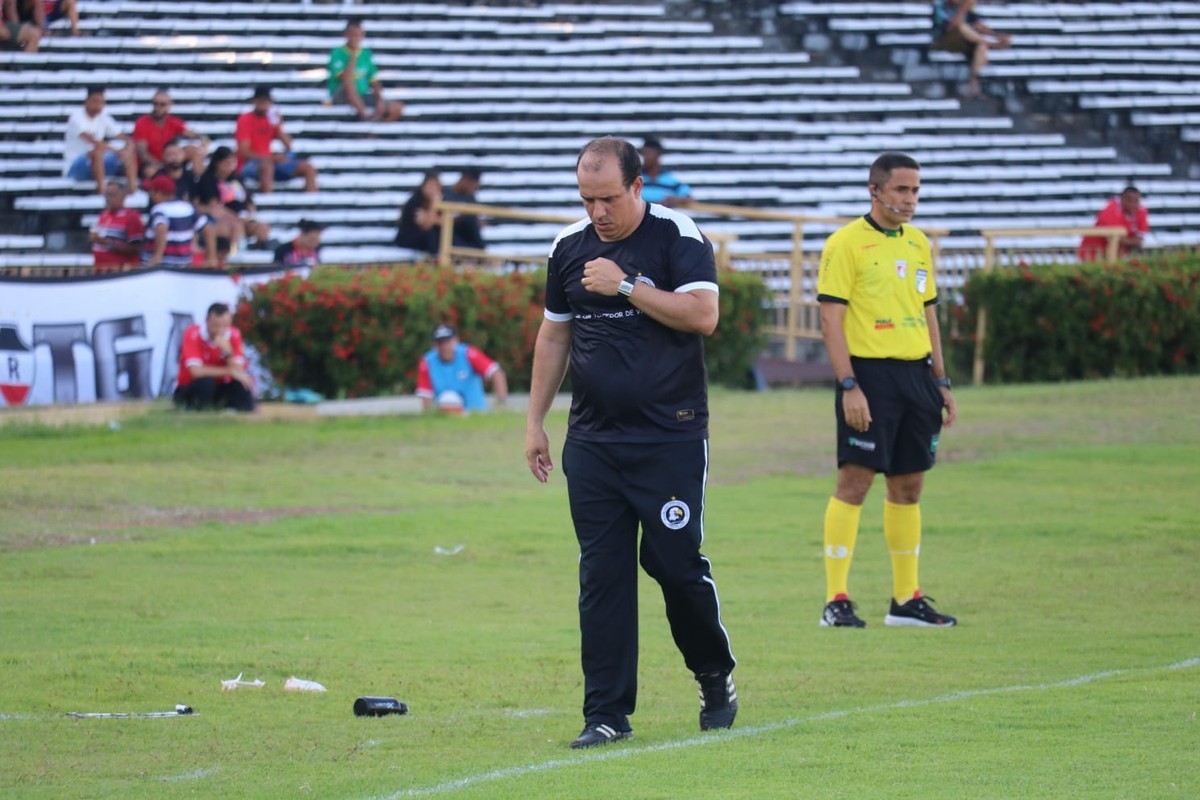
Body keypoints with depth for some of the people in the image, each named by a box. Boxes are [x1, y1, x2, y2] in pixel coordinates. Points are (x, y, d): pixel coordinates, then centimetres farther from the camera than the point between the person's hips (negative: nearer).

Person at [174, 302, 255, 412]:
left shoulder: (234, 336, -7)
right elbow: (195, 371, -29)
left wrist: (227, 351, -32)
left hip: (218, 390, 3)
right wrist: (230, 371, -28)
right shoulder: (193, 334, -18)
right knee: (206, 381, -35)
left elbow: (238, 371, -15)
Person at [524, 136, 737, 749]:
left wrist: (626, 286, -18)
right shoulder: (569, 248, 9)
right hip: (592, 440, 4)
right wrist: (535, 421, 16)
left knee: (675, 561, -6)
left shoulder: (677, 236, -5)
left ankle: (716, 677, 20)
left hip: (671, 438, -4)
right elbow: (553, 336, 18)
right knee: (601, 575, -1)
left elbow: (703, 315, -16)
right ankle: (606, 714, 1)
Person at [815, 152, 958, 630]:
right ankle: (835, 600, -7)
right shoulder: (847, 244, -7)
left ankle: (906, 599, 15)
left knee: (908, 487, 9)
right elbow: (831, 319, -11)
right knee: (854, 482, -8)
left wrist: (940, 381, 16)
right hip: (870, 374, -7)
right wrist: (848, 385, -17)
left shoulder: (918, 244, 15)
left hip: (916, 374, 7)